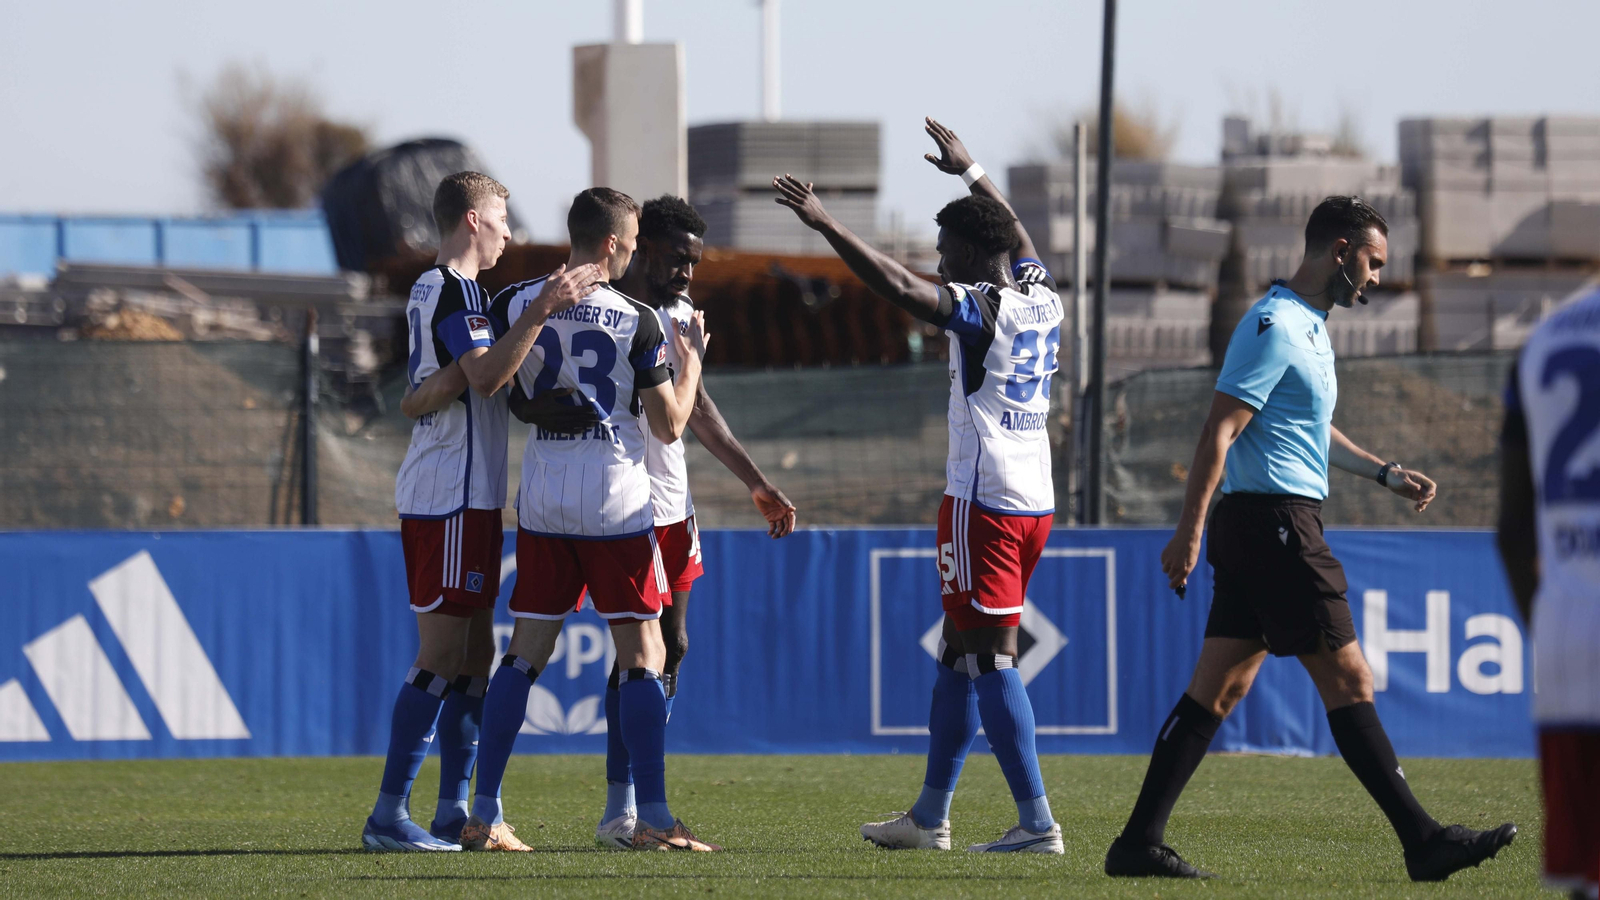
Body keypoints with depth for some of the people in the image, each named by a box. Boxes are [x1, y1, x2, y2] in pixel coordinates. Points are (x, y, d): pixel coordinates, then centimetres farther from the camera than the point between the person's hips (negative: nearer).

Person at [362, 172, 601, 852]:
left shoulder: (434, 288, 18)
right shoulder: (454, 290, -13)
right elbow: (486, 375, -28)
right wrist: (542, 311, -32)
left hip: (465, 499, 10)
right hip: (451, 498, -10)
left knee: (474, 654, 11)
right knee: (443, 657, -10)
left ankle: (455, 812, 12)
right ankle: (389, 815, -10)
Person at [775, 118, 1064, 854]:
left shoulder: (981, 309, -13)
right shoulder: (1042, 300, 10)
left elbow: (898, 286, -24)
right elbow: (1018, 238, 30)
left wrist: (824, 223, -20)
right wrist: (970, 172, 43)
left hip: (984, 504, -9)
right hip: (1033, 498, 9)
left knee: (992, 657, -6)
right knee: (960, 652, 15)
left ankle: (1037, 821, -10)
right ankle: (930, 817, 21)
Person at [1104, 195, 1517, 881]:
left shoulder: (1307, 325, 19)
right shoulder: (1274, 327, -14)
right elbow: (1219, 432, -18)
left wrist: (1385, 473, 31)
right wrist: (1188, 533, -22)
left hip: (1260, 532, 11)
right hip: (1276, 522, -11)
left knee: (1219, 690, 8)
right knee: (1348, 681, -8)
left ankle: (1139, 843, 6)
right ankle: (1422, 842, -6)